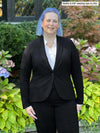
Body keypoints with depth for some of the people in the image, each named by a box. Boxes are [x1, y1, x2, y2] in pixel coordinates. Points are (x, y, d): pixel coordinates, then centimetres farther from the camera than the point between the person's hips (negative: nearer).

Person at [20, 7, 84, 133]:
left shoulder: (68, 44, 4)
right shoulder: (32, 47, 2)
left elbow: (77, 74, 7)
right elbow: (24, 77, 4)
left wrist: (79, 100, 4)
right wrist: (26, 104, 0)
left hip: (65, 100, 0)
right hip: (40, 101, 0)